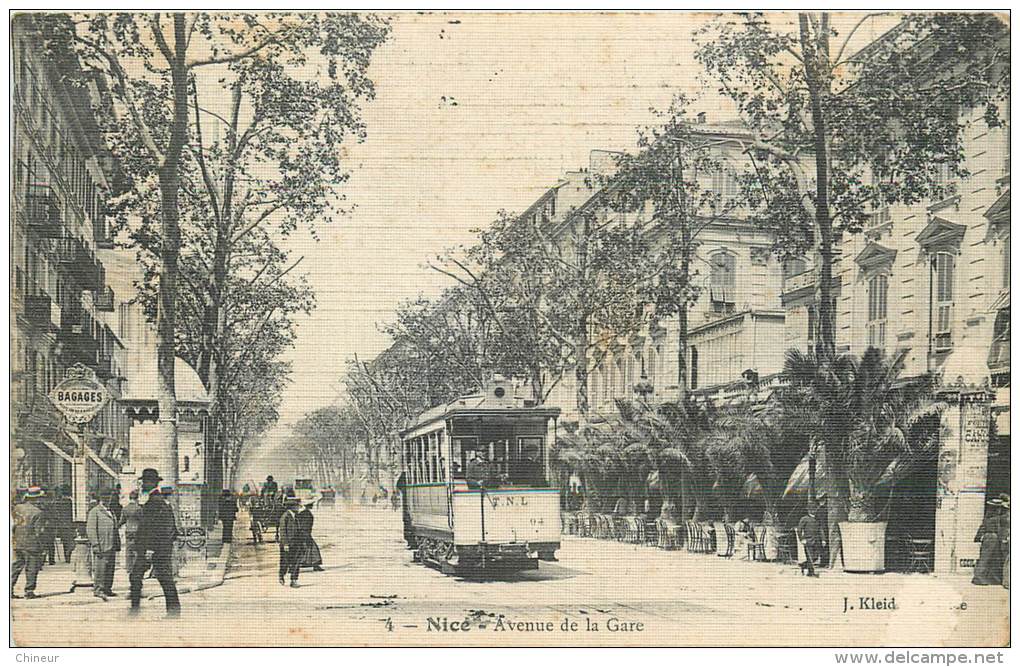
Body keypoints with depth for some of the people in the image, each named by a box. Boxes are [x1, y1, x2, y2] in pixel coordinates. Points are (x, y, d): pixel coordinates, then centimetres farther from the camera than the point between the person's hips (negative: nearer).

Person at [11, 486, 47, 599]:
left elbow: (12, 526, 11)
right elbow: (38, 532, -13)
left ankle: (10, 590, 13)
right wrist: (40, 549, -6)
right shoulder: (38, 512, -13)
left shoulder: (17, 508, 4)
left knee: (15, 567, 14)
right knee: (31, 568, 3)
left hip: (17, 544, 6)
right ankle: (29, 591, 4)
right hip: (31, 545, -6)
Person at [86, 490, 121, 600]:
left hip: (112, 546, 7)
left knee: (110, 568, 7)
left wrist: (117, 544, 17)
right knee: (100, 568, -8)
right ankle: (97, 589, -4)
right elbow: (90, 529, -9)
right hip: (101, 546, -7)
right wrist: (95, 545, -16)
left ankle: (107, 589, 13)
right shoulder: (94, 512, -3)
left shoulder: (111, 512, 20)